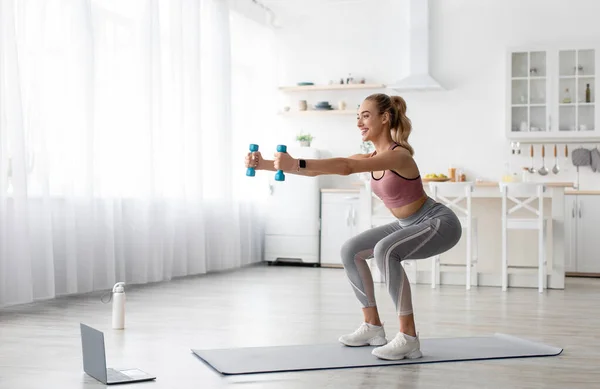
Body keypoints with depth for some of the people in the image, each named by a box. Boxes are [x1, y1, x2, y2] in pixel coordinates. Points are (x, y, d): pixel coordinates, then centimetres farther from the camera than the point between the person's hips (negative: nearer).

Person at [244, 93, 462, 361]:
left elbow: (346, 167, -43)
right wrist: (266, 164, -15)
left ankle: (408, 338, -26)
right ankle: (373, 327, 11)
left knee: (385, 250, -34)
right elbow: (317, 169, -7)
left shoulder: (399, 155, -27)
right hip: (409, 225, 9)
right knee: (351, 251, 3)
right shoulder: (369, 159, -2)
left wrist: (296, 163, -50)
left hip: (440, 223, -9)